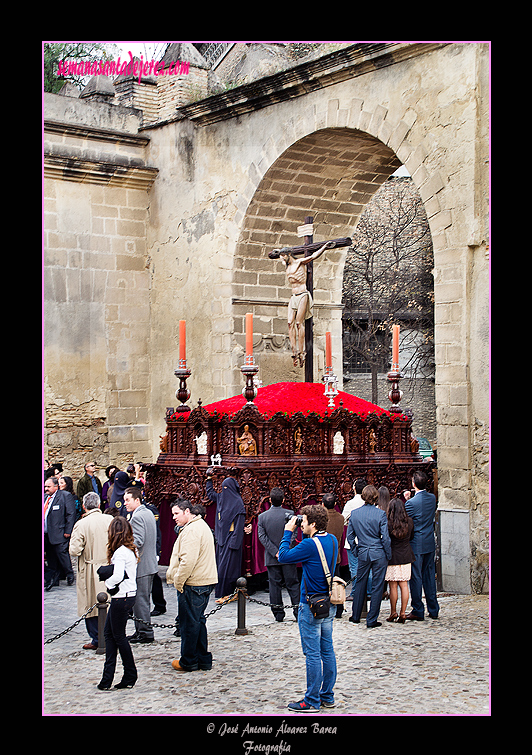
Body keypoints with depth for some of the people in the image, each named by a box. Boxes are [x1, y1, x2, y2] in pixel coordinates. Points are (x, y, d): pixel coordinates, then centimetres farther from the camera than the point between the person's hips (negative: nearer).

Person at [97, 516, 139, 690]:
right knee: (109, 632, 14)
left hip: (121, 597, -9)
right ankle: (108, 676, 15)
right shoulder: (131, 549, 9)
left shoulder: (120, 552, -19)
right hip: (129, 595, 9)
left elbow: (117, 576, -27)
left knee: (118, 636, 3)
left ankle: (130, 674, 13)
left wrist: (108, 583, -8)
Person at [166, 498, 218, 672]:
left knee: (189, 622, 1)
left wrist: (178, 581, -16)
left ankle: (189, 661, 10)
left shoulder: (191, 530, -18)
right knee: (198, 621, 17)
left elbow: (188, 560, -26)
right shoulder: (202, 526, 17)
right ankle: (204, 660, 21)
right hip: (205, 582, 10)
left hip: (193, 585, -10)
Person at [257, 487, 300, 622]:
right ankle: (298, 610, 6)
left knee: (274, 584, 7)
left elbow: (262, 536, -6)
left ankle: (278, 613, 8)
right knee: (292, 583, 7)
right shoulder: (289, 514, -6)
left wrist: (275, 552, -9)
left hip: (271, 558, 1)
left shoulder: (262, 516, 0)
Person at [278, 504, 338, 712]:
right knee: (327, 651, 14)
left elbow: (283, 557, -14)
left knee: (312, 654, -2)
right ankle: (327, 696, 22)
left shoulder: (310, 545, -21)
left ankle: (312, 701, 4)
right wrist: (304, 533, 9)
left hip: (311, 607, -8)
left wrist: (288, 532, -6)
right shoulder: (332, 540, 4)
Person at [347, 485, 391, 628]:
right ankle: (371, 620, 6)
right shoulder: (380, 514, -11)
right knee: (377, 586, 4)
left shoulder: (354, 514, -1)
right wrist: (388, 555, 0)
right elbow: (385, 537, -10)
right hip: (379, 554, -3)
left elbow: (350, 536, 5)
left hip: (363, 553, 3)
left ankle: (355, 616, 27)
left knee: (360, 584, 17)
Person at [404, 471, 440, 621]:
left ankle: (418, 611, 6)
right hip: (430, 543, 6)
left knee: (416, 577, 1)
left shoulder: (411, 503, -18)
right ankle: (433, 610, 18)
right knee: (430, 575, 13)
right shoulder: (432, 498, 0)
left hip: (417, 544, -6)